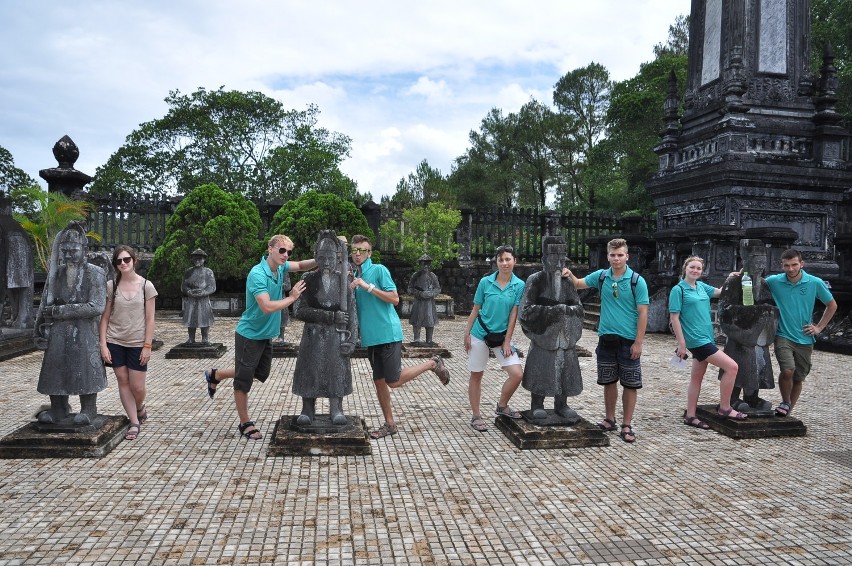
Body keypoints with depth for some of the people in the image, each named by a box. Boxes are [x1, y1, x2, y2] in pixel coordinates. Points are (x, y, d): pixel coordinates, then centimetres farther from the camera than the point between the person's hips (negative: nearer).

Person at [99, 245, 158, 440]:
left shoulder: (146, 286, -4)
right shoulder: (111, 286, 1)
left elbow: (149, 319, -3)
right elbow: (105, 318, 3)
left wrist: (147, 346, -8)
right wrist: (103, 345, -4)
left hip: (137, 343, -2)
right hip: (115, 342, 2)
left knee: (137, 387, 0)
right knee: (123, 382, 6)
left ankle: (140, 409, 33)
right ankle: (134, 422, 17)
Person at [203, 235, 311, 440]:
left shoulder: (280, 267, -2)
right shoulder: (257, 275, -26)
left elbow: (302, 265, 12)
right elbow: (267, 307, -34)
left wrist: (320, 260, -8)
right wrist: (292, 298, -23)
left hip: (266, 335, 9)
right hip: (249, 335, -9)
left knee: (261, 374, 22)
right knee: (244, 381, 3)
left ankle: (214, 375, 39)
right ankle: (245, 424, 18)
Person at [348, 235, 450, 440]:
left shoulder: (379, 270, -8)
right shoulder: (354, 276, 13)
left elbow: (394, 298, -15)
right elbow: (354, 306, 20)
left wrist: (368, 287, -20)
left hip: (388, 333, -7)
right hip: (370, 336, 7)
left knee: (393, 381, -5)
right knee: (379, 381, 10)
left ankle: (433, 364, 13)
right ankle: (389, 424, 22)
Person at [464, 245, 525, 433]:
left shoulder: (519, 285, -5)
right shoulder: (485, 282, -6)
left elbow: (513, 315, -5)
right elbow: (475, 309, 1)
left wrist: (507, 342, -6)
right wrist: (467, 334, 0)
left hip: (502, 336, 1)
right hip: (480, 334, -1)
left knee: (517, 374, -7)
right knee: (476, 375, 6)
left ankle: (501, 407, 18)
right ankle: (476, 416, 20)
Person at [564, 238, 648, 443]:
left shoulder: (637, 281, -8)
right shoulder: (601, 276, 3)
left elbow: (643, 313, -8)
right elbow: (578, 284, 14)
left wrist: (638, 343, -12)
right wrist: (569, 275, -9)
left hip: (628, 340, -3)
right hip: (606, 338, 3)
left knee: (630, 384, 3)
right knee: (609, 382, 13)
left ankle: (626, 425, 13)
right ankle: (610, 419, 27)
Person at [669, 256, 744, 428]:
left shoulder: (701, 286, 10)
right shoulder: (678, 289, -10)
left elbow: (719, 292, 28)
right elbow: (674, 318, -12)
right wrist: (681, 344, -16)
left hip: (706, 337, 8)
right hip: (696, 339, -8)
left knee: (697, 377, 12)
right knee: (731, 366, -10)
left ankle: (690, 416, 19)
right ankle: (725, 408, 3)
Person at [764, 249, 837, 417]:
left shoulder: (815, 283, -5)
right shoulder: (773, 281, -7)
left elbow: (832, 305, 9)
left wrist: (819, 327, 5)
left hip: (805, 339, 2)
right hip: (783, 336, -2)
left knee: (798, 378, 11)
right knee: (788, 370, -22)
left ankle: (788, 410, 31)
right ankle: (785, 402, 5)